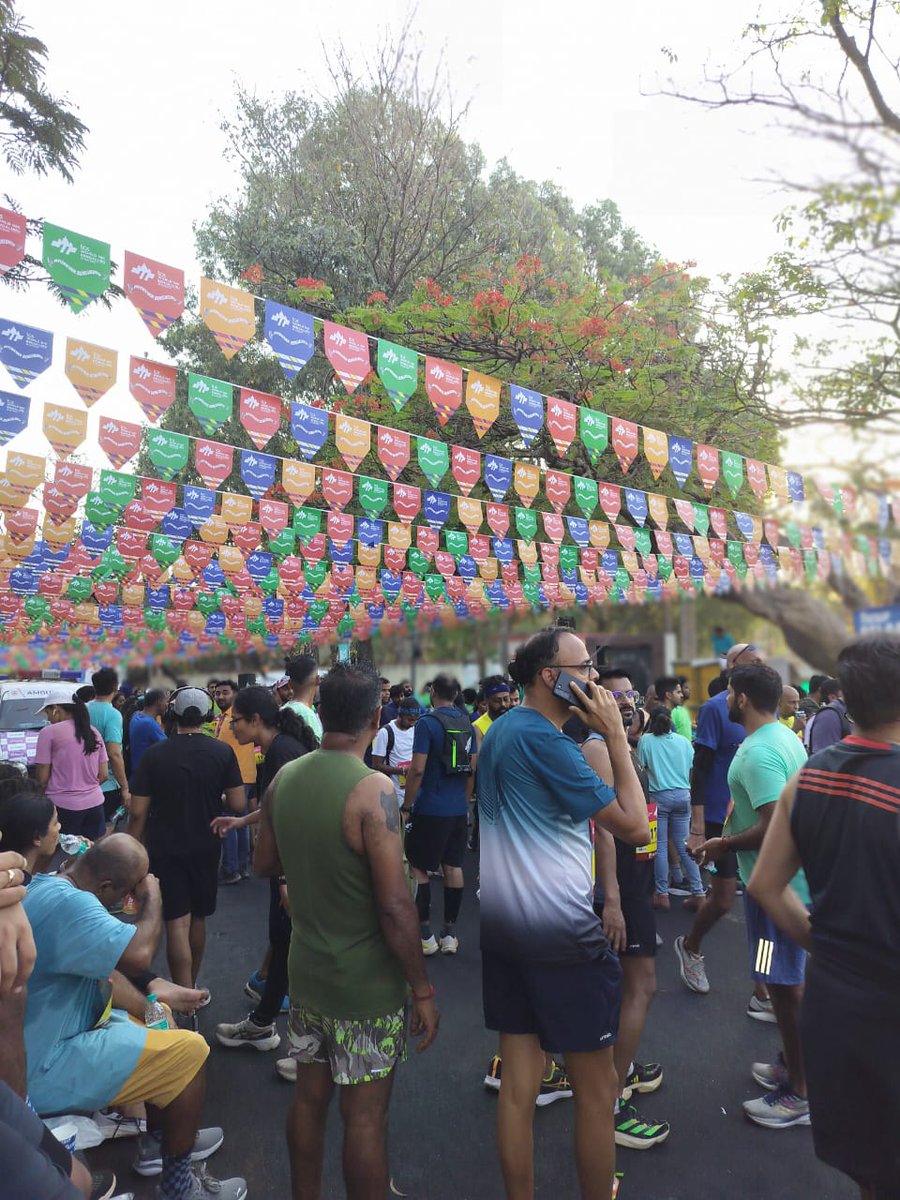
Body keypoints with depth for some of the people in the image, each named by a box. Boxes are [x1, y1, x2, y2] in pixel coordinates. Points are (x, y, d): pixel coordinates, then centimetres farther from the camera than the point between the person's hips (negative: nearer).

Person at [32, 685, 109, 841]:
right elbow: (103, 774, 10)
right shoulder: (93, 732, 9)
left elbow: (42, 778, -4)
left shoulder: (49, 732, -6)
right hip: (94, 804, 5)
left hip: (63, 806, -5)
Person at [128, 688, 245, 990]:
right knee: (198, 917, 18)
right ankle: (191, 988, 33)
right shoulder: (223, 752, -10)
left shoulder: (154, 754, -10)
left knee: (177, 923, -1)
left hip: (164, 849, -2)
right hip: (205, 847, 2)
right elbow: (238, 805, -9)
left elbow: (138, 813, -9)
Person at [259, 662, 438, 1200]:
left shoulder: (285, 779, -3)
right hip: (367, 986, -6)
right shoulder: (373, 790, -25)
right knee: (366, 1115, 9)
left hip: (306, 972, 7)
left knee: (309, 1096, 21)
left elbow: (265, 863, 11)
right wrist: (423, 989, -14)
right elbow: (395, 908, -24)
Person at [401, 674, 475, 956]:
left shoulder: (427, 722, -12)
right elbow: (472, 769, 12)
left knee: (417, 867, 6)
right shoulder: (466, 722, 7)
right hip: (458, 809, 6)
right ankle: (450, 935, 17)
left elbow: (417, 769, -17)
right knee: (453, 867, 10)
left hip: (430, 808, -6)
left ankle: (425, 936, 6)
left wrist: (407, 806, -8)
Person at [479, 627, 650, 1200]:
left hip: (501, 924, 8)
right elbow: (636, 827, -17)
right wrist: (616, 735, -13)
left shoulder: (499, 730, 7)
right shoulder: (546, 741, -20)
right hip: (562, 933, -8)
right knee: (597, 1089, 10)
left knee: (518, 1084, 15)